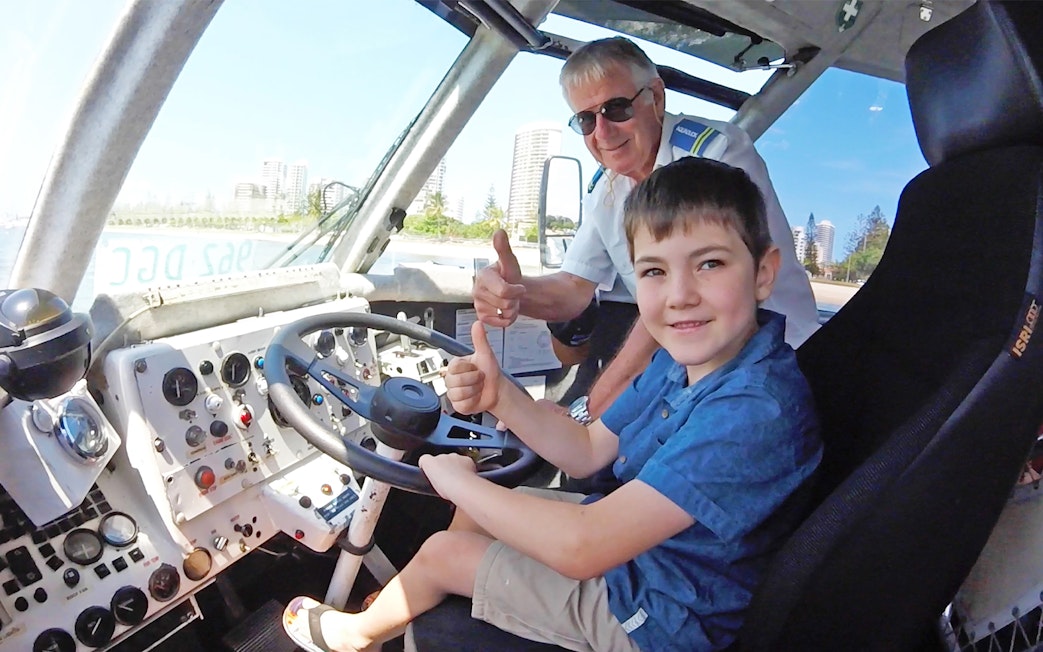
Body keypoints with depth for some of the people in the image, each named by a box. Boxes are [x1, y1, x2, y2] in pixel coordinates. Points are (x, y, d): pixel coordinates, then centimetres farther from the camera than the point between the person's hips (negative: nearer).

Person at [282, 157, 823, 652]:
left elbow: (581, 547, -38)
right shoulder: (682, 360, -7)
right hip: (632, 535, 8)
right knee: (475, 505, 14)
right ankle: (397, 608, 43)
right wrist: (500, 397, -16)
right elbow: (587, 452, 1)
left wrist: (459, 481, -22)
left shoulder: (755, 409, -35)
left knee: (441, 553, 2)